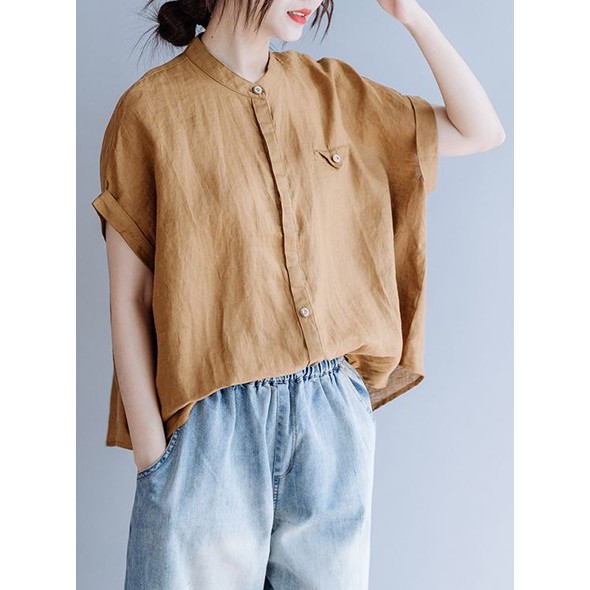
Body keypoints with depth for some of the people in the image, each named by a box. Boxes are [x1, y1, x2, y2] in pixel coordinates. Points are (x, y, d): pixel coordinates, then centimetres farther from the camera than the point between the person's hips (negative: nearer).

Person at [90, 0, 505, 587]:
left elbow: (481, 131, 13)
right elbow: (129, 300, -5)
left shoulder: (331, 90, 9)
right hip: (213, 423, -4)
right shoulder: (151, 106, -4)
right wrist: (151, 453, -9)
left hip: (334, 413, 4)